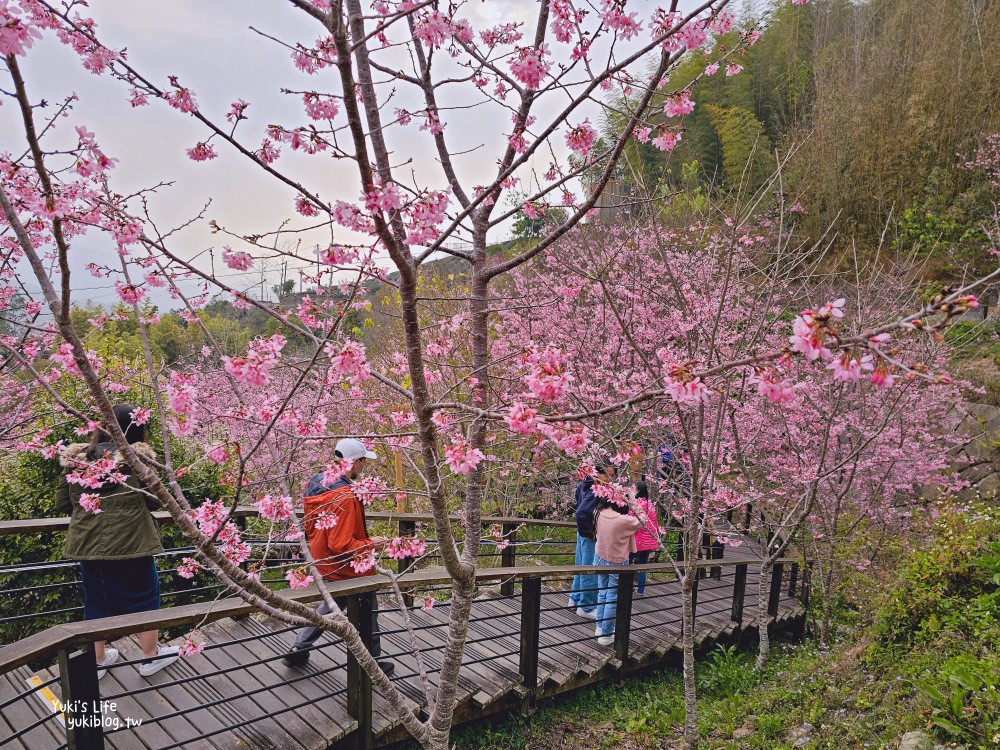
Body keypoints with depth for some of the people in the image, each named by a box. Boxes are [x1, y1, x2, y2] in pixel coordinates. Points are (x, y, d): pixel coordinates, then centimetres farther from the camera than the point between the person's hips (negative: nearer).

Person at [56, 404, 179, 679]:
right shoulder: (137, 458, -14)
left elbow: (62, 501, 5)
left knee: (96, 600, 20)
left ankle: (97, 660, 34)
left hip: (87, 544, 5)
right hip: (129, 542, -4)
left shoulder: (75, 458, 0)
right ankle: (151, 656, 27)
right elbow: (154, 501, -9)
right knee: (143, 595, 14)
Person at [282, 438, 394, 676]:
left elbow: (310, 526, 11)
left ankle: (298, 650, 35)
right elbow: (341, 545, -30)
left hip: (322, 563, 8)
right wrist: (371, 545, -16)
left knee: (331, 605, 30)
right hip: (347, 570, -8)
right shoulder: (344, 497, -31)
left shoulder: (315, 483, -3)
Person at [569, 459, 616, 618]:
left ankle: (575, 599, 37)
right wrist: (590, 533, -22)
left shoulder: (587, 486, 3)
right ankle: (586, 607, 16)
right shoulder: (596, 491, -25)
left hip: (584, 534, 10)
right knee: (590, 571, 3)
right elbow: (581, 513, -35)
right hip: (592, 538, -10)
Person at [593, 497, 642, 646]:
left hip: (600, 559, 6)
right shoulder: (624, 520, -28)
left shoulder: (601, 515, -13)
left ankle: (600, 627, 37)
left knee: (602, 594, 22)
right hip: (617, 564, -6)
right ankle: (606, 634, 19)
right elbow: (642, 523, -11)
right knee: (613, 599, 9)